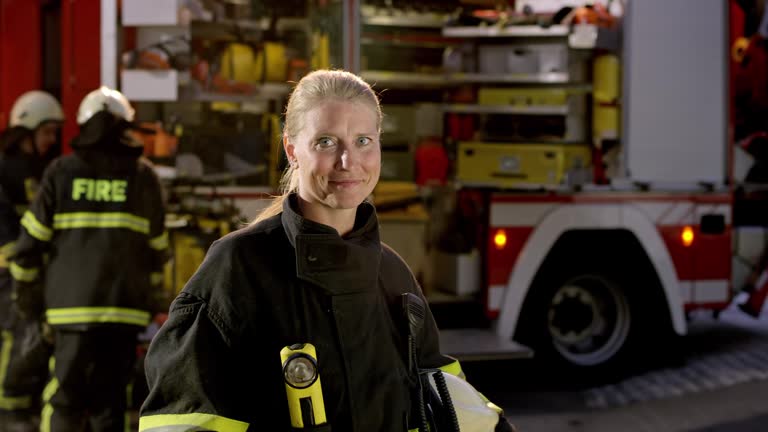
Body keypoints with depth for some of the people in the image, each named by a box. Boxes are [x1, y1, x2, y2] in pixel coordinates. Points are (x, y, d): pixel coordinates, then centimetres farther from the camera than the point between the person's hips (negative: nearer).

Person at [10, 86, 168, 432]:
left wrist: (26, 286, 15)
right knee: (110, 396, 8)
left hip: (71, 301, 0)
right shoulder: (143, 175, 4)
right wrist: (152, 293, 21)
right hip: (124, 303, 1)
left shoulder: (60, 172, 3)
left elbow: (32, 236, 3)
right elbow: (156, 245, 9)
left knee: (64, 394, 3)